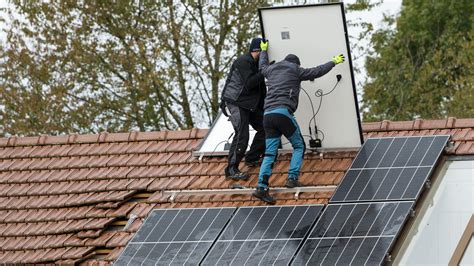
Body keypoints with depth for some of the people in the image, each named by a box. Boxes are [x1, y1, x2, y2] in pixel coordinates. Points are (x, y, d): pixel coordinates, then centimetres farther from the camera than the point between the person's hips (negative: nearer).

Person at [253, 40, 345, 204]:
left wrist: (264, 50, 66)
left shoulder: (272, 70, 25)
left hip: (267, 115, 5)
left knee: (270, 153, 1)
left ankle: (262, 187, -12)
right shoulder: (295, 70, 10)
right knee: (299, 146, 11)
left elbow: (262, 66, 48)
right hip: (283, 113, -5)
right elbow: (317, 72, 12)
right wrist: (334, 62, 25)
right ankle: (292, 178, -4)